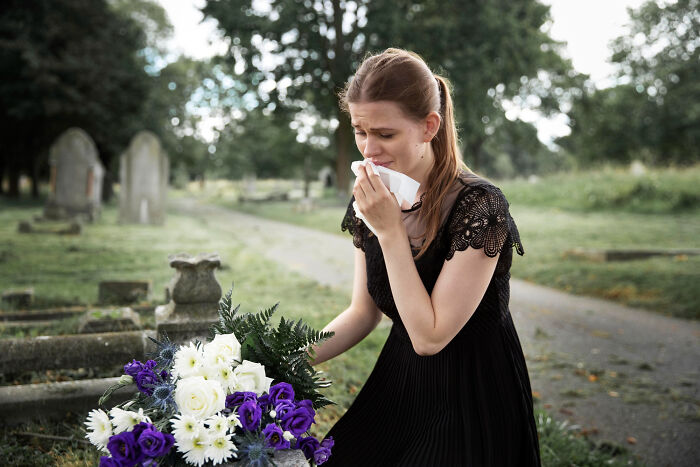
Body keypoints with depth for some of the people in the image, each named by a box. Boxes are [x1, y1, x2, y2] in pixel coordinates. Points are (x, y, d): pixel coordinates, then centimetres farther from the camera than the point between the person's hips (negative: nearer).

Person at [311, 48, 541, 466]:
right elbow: (363, 313, 5)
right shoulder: (373, 200, -4)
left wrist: (391, 231, -25)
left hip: (471, 402, -5)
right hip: (398, 389, 6)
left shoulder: (479, 206, -24)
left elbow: (429, 337, -24)